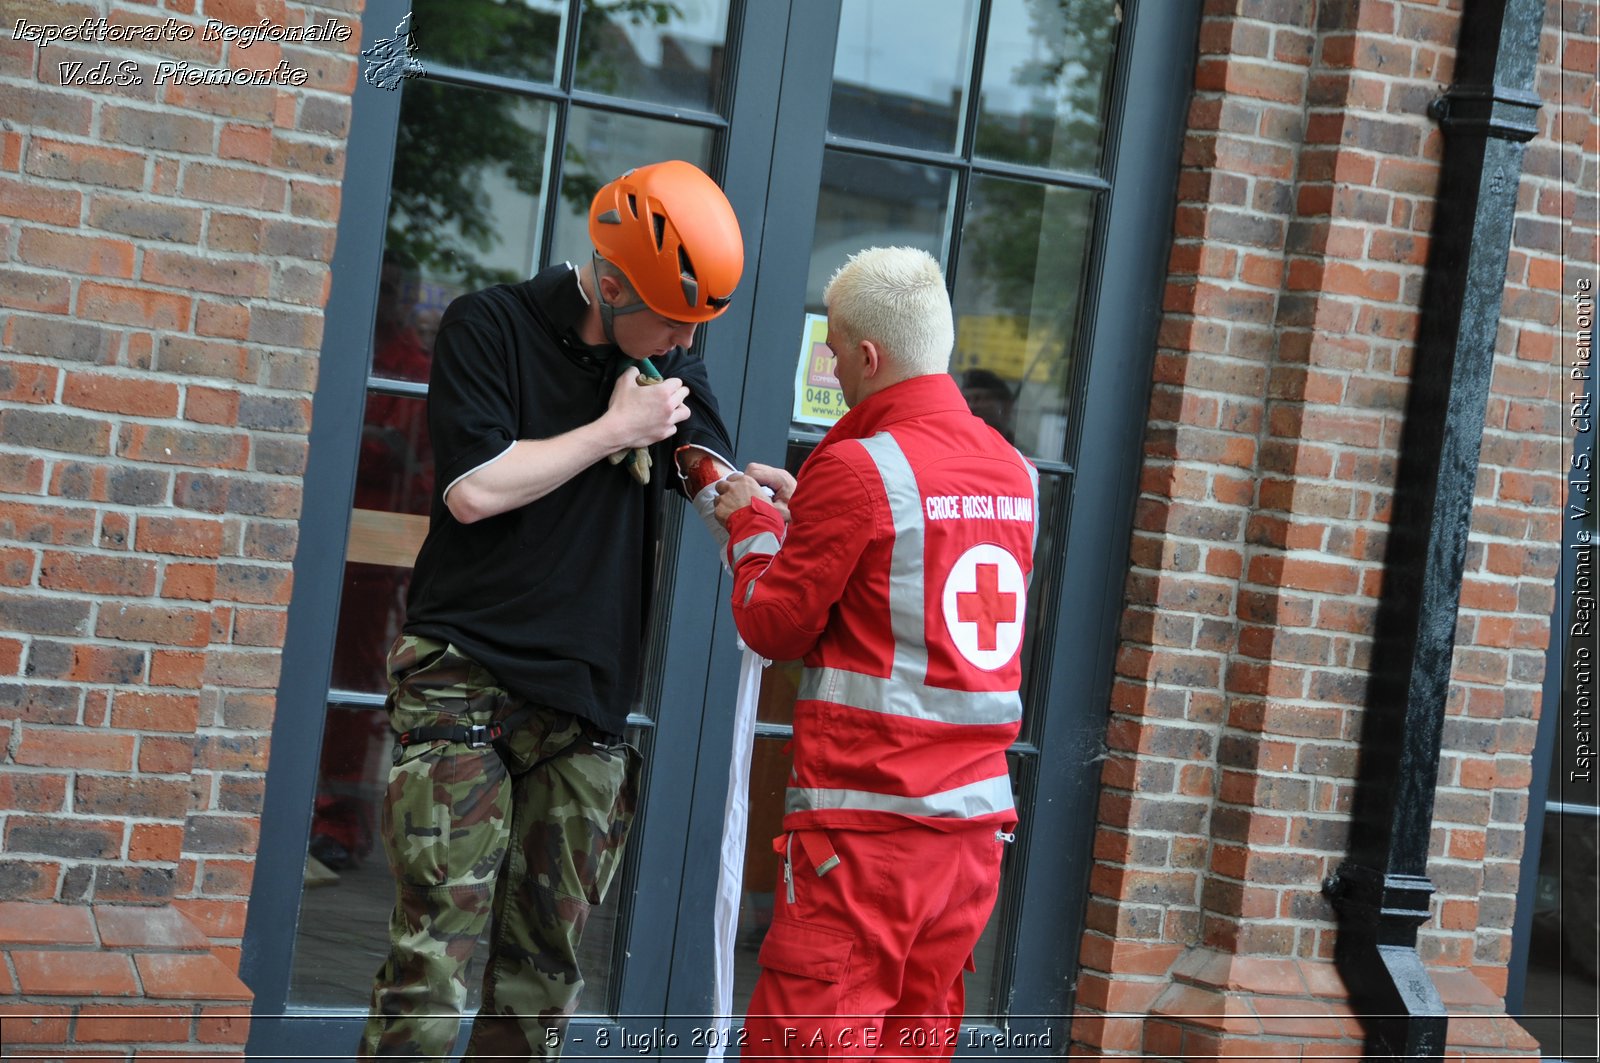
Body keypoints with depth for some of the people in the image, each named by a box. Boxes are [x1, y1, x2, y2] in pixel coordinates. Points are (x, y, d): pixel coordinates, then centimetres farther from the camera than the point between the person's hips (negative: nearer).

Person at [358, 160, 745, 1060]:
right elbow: (474, 488, -14)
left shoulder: (674, 367, 11)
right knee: (439, 937, -11)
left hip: (585, 698, 5)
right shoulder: (490, 327, -4)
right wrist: (613, 430, -8)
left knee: (549, 953, 5)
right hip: (465, 677, -5)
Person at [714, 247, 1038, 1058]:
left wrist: (753, 528, 11)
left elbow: (775, 625, -5)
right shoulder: (1014, 472, 10)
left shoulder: (857, 468, -11)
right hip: (977, 815, 7)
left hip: (867, 818, -7)